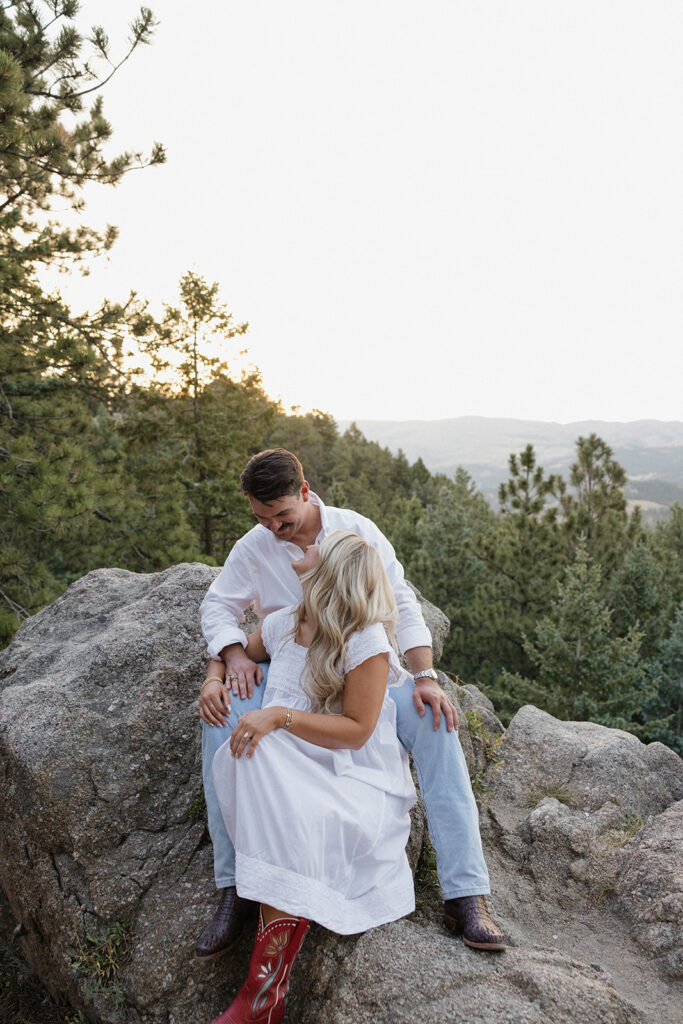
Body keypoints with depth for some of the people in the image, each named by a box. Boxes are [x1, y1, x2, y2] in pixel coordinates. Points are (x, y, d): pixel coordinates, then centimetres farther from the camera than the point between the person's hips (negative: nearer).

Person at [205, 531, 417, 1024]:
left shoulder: (366, 641, -15)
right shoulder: (282, 624, 3)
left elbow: (357, 731, -18)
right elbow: (240, 653, 25)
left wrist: (280, 715, -25)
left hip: (359, 782, -5)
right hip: (293, 775, 5)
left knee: (292, 814, -33)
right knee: (249, 755, -27)